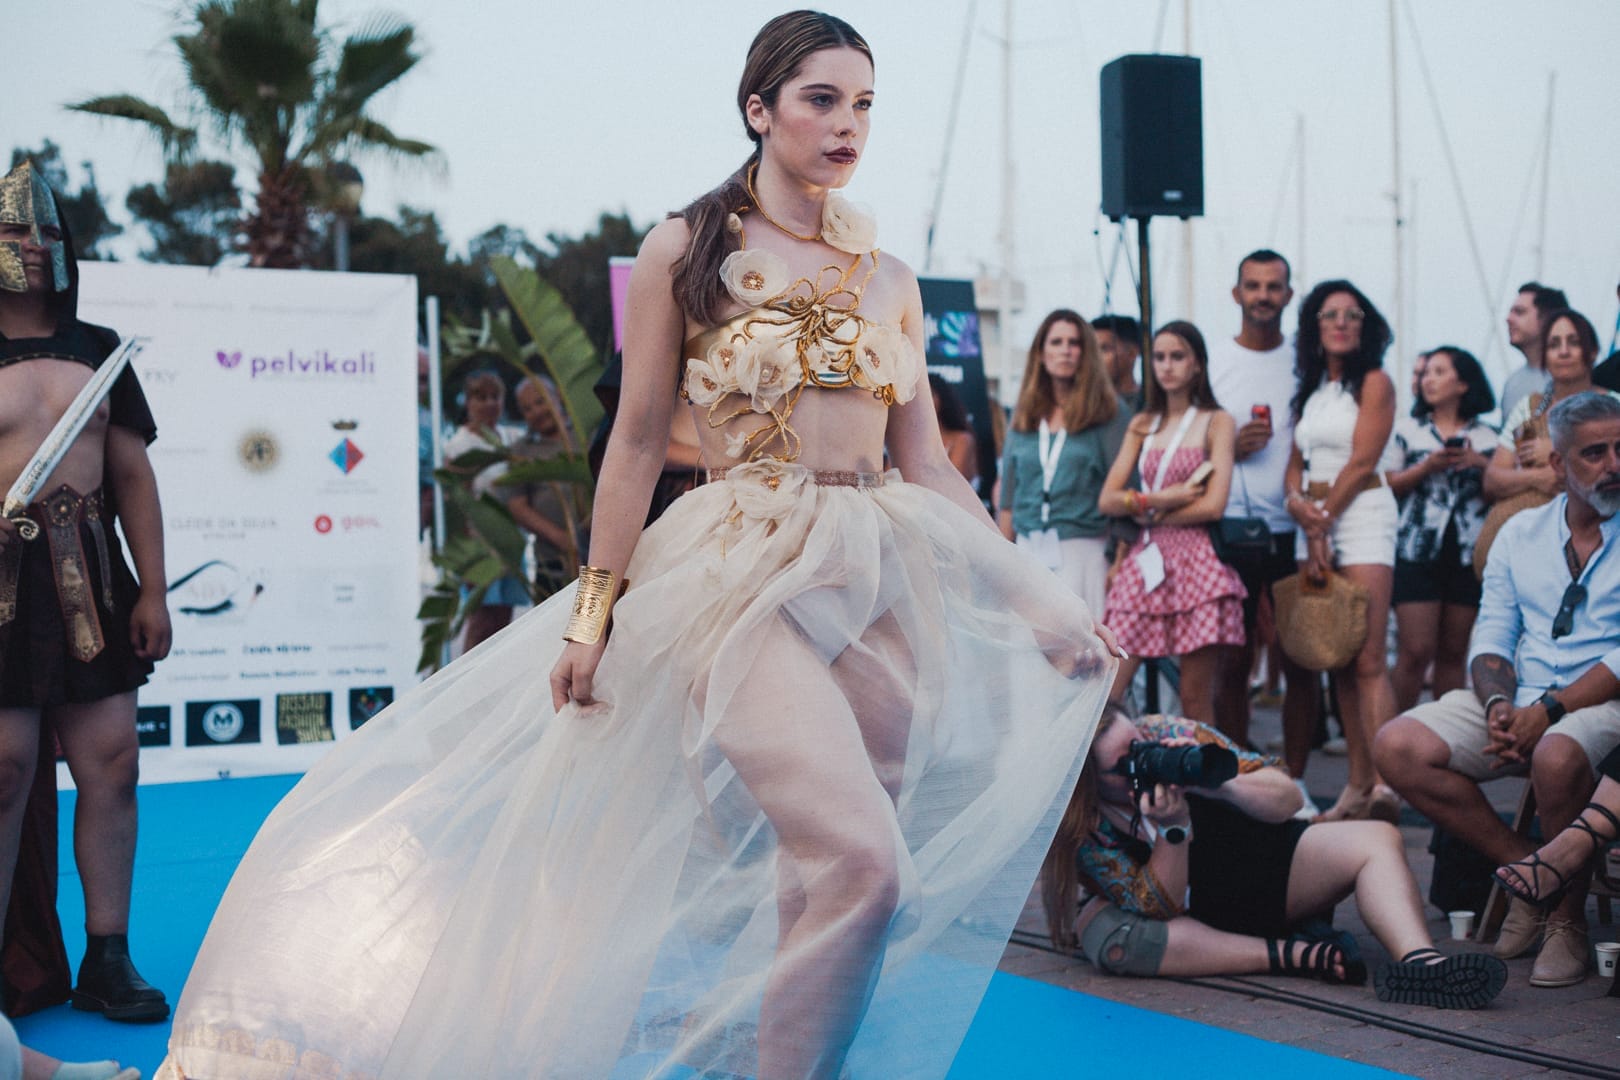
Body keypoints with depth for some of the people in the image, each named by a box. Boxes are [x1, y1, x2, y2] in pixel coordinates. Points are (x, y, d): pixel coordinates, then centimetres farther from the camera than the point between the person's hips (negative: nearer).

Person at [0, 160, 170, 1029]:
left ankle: (107, 960, 12)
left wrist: (153, 590, 8)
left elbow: (133, 475, 12)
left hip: (92, 581, 4)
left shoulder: (98, 352, 12)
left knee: (112, 764, 3)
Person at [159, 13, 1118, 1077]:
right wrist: (594, 607, -4)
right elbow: (639, 441, 0)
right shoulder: (685, 251, 1)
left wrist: (1036, 599, 8)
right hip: (746, 573, -5)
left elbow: (928, 462, 13)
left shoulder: (888, 280, 13)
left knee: (825, 881, 4)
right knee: (864, 868, -20)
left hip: (884, 582, 5)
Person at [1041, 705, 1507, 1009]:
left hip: (1258, 865, 3)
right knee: (1106, 934, -36)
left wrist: (1221, 783, -32)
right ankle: (1294, 954, -32)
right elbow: (1162, 911, -23)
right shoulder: (1083, 830, -19)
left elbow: (1288, 798, -12)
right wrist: (1171, 828, -37)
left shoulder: (1170, 736, -15)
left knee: (1376, 840, -19)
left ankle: (1420, 962, -46)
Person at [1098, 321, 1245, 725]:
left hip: (1197, 559, -4)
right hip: (1144, 562, 4)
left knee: (1195, 696, -3)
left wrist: (1148, 510, 0)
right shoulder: (1141, 425, 16)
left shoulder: (1216, 422, 3)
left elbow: (1213, 505, -9)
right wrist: (1162, 498, -8)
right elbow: (1107, 500, 7)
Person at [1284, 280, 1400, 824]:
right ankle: (1358, 784, 5)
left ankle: (1384, 783, -22)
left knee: (1367, 659, -16)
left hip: (1361, 514, -6)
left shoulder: (1374, 382, 0)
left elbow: (1361, 462, -8)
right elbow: (1295, 465, 15)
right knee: (1337, 662, 3)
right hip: (1313, 522, 6)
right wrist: (1298, 503, -5)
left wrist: (1323, 519, -7)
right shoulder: (1310, 391, 19)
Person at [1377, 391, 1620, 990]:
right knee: (1399, 748, -17)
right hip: (1519, 701, 5)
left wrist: (1550, 709, -20)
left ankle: (1568, 918, -15)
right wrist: (1499, 705, -10)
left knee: (1557, 756, -39)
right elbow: (1491, 639, 11)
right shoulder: (1521, 532, 14)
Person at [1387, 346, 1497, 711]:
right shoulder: (1407, 430, 11)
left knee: (1453, 654, 5)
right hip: (1417, 553, -1)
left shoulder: (1486, 437, 11)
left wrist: (1480, 464, -8)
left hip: (1469, 555, 1)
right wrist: (1428, 467, -10)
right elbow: (1389, 485, 4)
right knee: (1416, 651, -10)